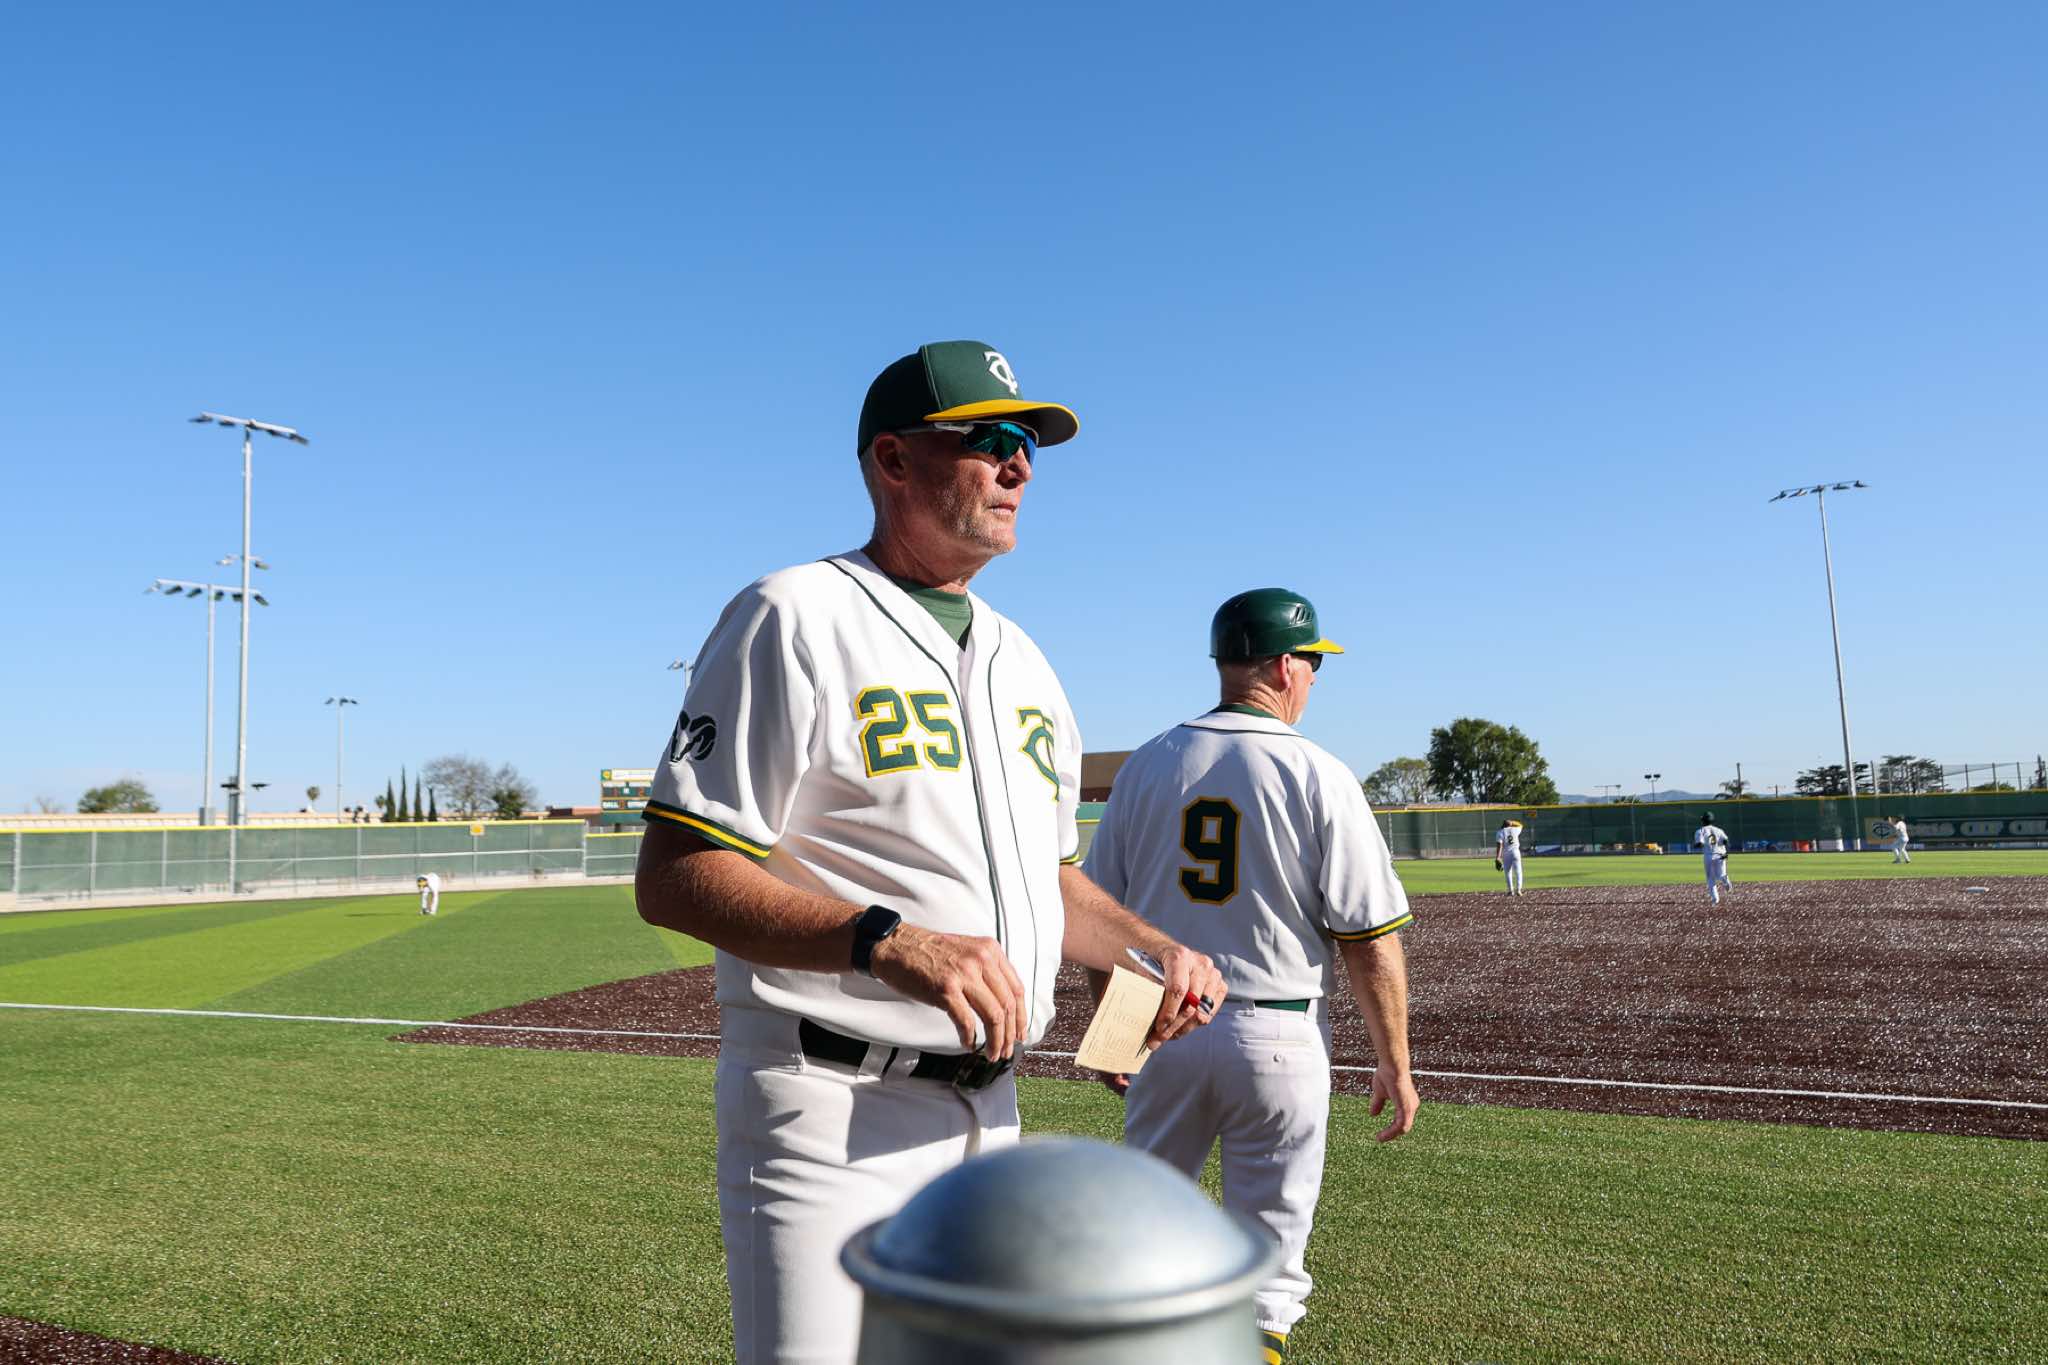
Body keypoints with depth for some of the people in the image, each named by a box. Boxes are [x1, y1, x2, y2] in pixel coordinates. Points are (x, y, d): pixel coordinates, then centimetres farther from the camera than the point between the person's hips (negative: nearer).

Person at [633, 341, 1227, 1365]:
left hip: (990, 1116, 7)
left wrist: (1155, 950, 3)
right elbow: (672, 879, -16)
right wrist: (887, 942, -29)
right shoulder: (792, 618, -9)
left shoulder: (1021, 658, 15)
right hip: (828, 1118, -7)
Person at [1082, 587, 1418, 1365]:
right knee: (1268, 1262, 10)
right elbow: (1371, 943, -10)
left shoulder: (1147, 765, 1)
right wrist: (1395, 1065, 0)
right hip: (1276, 1037, -3)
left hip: (1159, 1029, 3)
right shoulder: (1320, 777, -10)